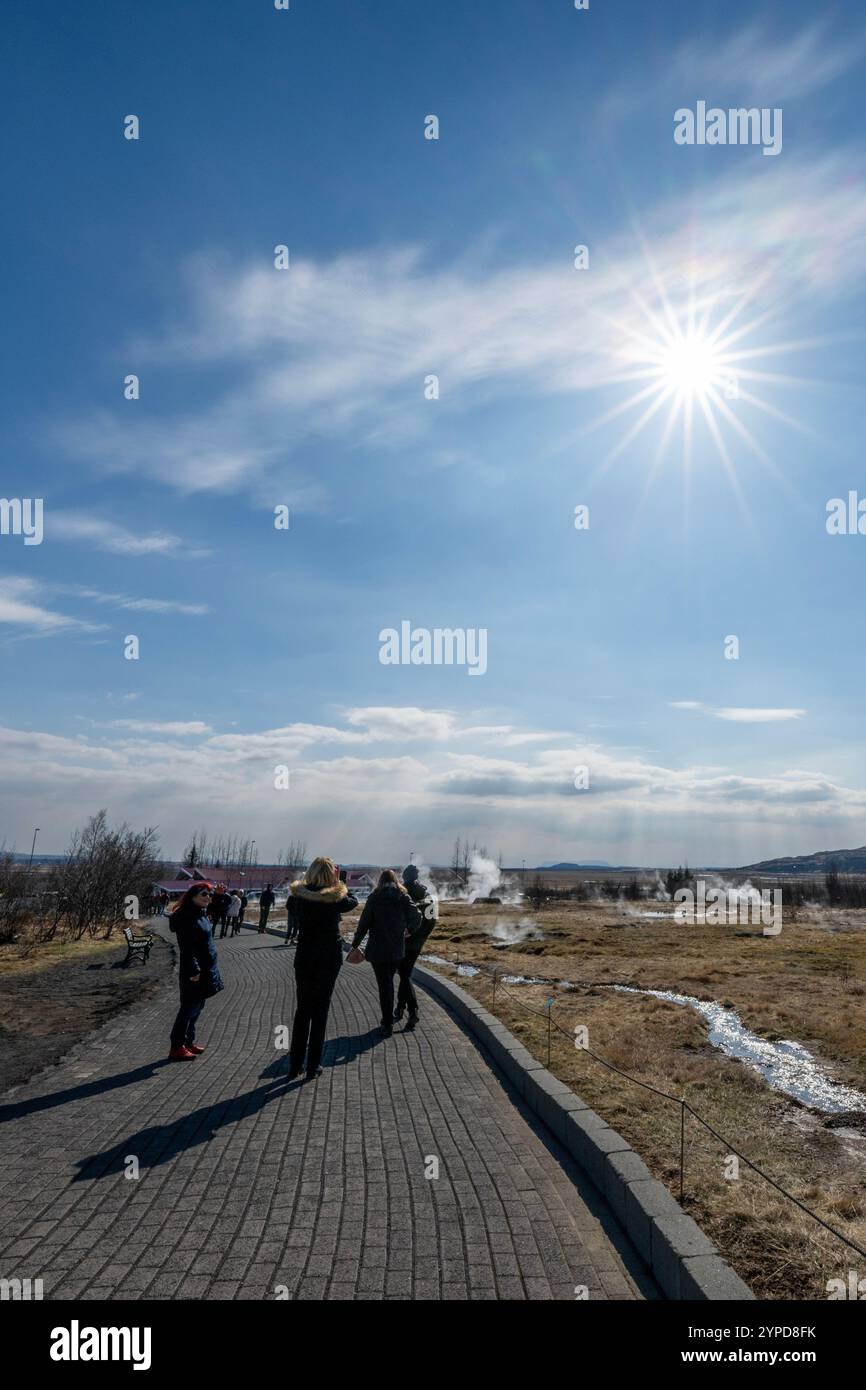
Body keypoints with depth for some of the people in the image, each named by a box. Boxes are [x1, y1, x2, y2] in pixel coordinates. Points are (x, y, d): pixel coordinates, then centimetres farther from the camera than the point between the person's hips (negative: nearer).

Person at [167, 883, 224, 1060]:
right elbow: (186, 947, -23)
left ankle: (188, 1042, 27)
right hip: (195, 972, -10)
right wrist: (193, 971, -24)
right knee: (190, 1007, -2)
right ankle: (177, 1048, 7)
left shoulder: (201, 914, 10)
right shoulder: (186, 917, -19)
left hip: (206, 969, 10)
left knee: (197, 1006, 16)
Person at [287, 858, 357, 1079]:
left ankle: (295, 1066, 17)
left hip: (304, 958, 2)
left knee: (302, 1010, 14)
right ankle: (313, 1067, 11)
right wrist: (338, 883, 9)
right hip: (329, 958, -2)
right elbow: (353, 901, 8)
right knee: (320, 1011, 7)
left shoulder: (298, 896, -5)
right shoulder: (335, 898, -11)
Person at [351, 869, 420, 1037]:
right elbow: (417, 916, -11)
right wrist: (408, 930, 7)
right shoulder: (403, 897, 0)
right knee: (389, 982, 20)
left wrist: (355, 944, 1)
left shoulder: (374, 897, -7)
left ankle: (388, 1024, 4)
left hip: (378, 949, -3)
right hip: (398, 949, 3)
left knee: (384, 985, 3)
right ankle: (388, 1018, 27)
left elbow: (364, 923, -8)